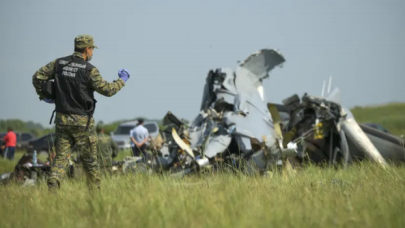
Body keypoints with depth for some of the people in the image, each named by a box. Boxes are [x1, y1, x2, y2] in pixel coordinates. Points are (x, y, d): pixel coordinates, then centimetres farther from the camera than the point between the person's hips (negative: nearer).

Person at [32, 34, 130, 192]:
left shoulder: (59, 63, 3)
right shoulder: (89, 70, -12)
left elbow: (37, 77, 4)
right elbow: (107, 90, -11)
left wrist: (44, 96, 14)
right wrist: (122, 80, 5)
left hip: (62, 119, 4)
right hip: (81, 121, -4)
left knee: (61, 156, 6)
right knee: (89, 160, 8)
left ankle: (53, 184, -15)